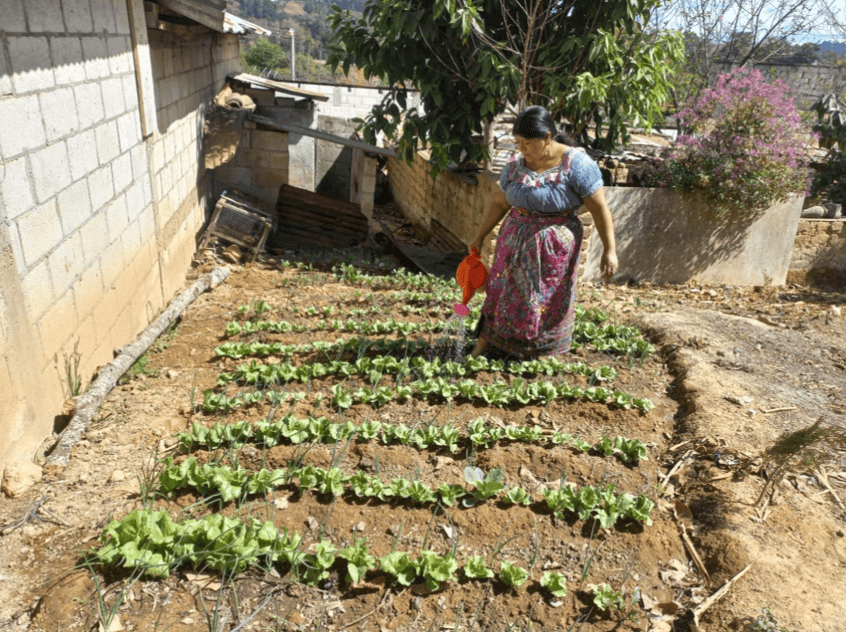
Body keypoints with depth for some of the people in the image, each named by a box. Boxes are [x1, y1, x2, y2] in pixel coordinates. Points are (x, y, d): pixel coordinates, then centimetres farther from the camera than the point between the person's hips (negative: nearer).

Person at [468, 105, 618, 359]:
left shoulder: (576, 163, -13)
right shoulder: (515, 166, 1)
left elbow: (599, 208, -12)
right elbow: (500, 204, 13)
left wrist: (610, 250, -14)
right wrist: (480, 237, 14)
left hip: (554, 244, -4)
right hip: (515, 240, 4)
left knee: (548, 300, 7)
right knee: (501, 289, 6)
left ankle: (543, 351, 26)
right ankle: (484, 341, 19)